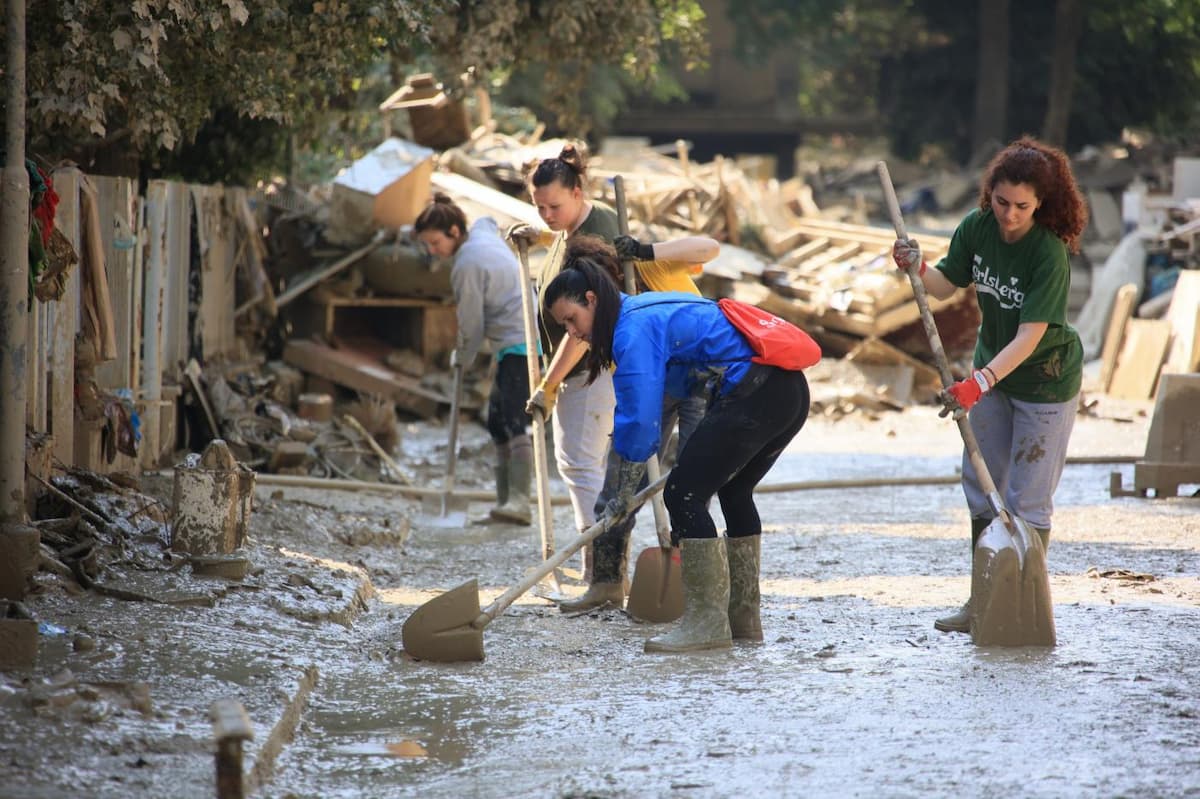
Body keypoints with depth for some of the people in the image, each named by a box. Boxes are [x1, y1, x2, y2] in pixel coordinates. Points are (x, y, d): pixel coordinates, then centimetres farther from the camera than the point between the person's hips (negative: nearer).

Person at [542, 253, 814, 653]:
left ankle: (707, 621, -7)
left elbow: (640, 420, -12)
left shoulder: (634, 329, -10)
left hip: (754, 394, -11)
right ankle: (744, 619, 30)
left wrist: (623, 497, -4)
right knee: (733, 491, 25)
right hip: (791, 392, 11)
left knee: (683, 494, -7)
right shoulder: (648, 311, 21)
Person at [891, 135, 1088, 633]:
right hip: (991, 371, 7)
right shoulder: (976, 229, -11)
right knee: (982, 487, 12)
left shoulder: (1049, 255, -29)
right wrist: (918, 270, -23)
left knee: (1027, 499, -4)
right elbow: (945, 285, -1)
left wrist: (979, 382, -43)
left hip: (1045, 381, -7)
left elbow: (1029, 337, -33)